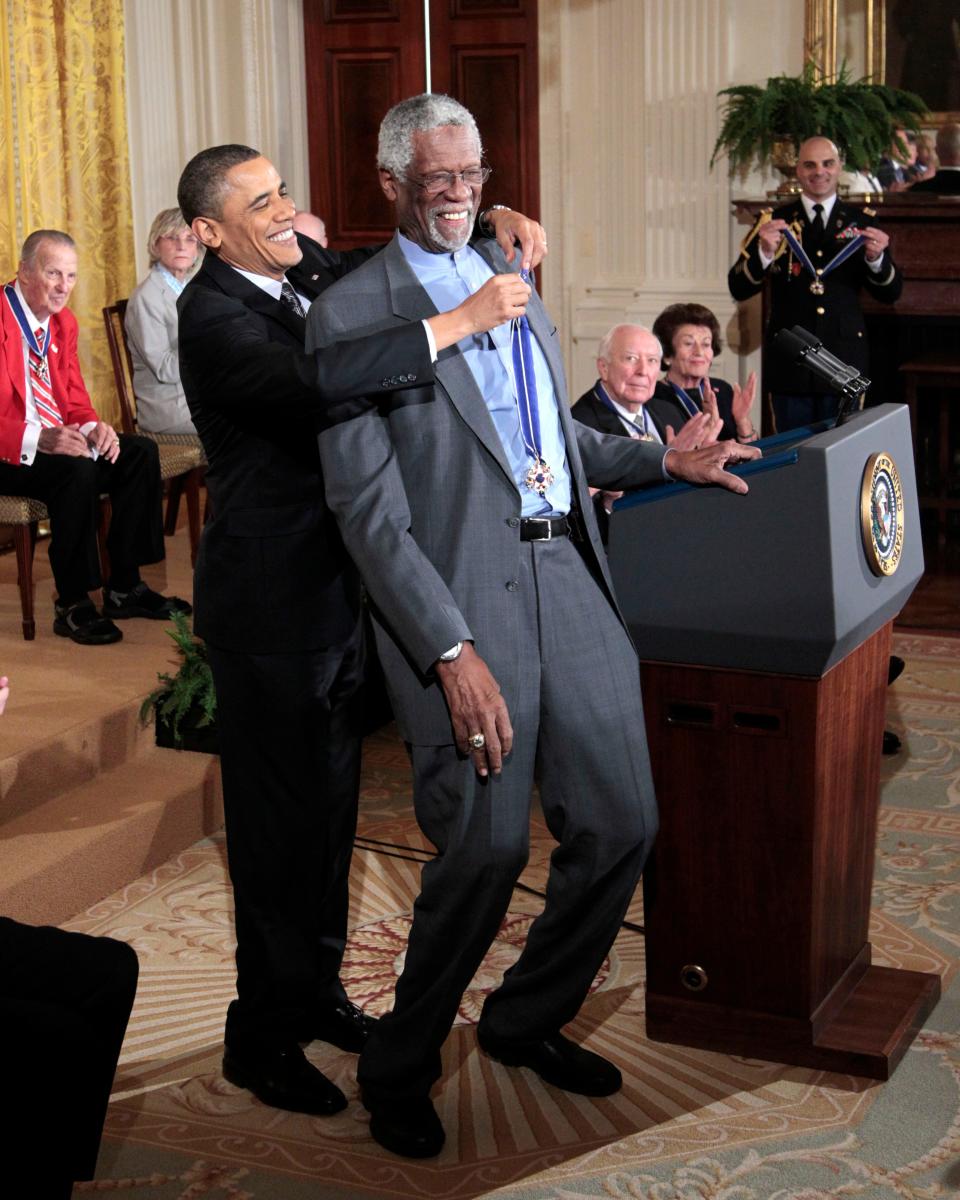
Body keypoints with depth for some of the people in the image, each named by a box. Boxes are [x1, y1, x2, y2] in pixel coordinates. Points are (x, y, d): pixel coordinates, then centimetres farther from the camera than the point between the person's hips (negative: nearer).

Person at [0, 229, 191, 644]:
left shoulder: (63, 321, 10)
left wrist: (92, 426, -9)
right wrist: (38, 439, -34)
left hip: (58, 439, 9)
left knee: (141, 453, -7)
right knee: (77, 470, -33)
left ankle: (124, 588, 0)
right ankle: (72, 606, -20)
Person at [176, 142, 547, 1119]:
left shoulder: (306, 269, 5)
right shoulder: (212, 314, -20)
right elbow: (313, 378, -40)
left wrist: (492, 227, 0)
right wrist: (455, 324, -36)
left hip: (336, 587, 8)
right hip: (269, 603, -8)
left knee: (329, 803, 18)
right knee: (278, 818, 1)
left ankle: (316, 992, 35)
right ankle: (262, 1037, 17)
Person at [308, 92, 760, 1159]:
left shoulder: (509, 275, 18)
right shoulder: (351, 312, -4)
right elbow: (366, 506, -11)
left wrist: (668, 461, 17)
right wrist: (452, 649, -18)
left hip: (568, 576, 7)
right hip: (458, 598, -7)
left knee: (620, 823, 7)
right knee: (486, 846, -10)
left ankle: (526, 1021, 30)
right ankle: (399, 1067, 14)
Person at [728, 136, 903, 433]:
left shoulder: (860, 224, 5)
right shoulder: (774, 221, 2)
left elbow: (891, 294, 4)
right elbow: (739, 289, -3)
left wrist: (876, 258, -16)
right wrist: (764, 252, -21)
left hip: (845, 362, 1)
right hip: (789, 361, -1)